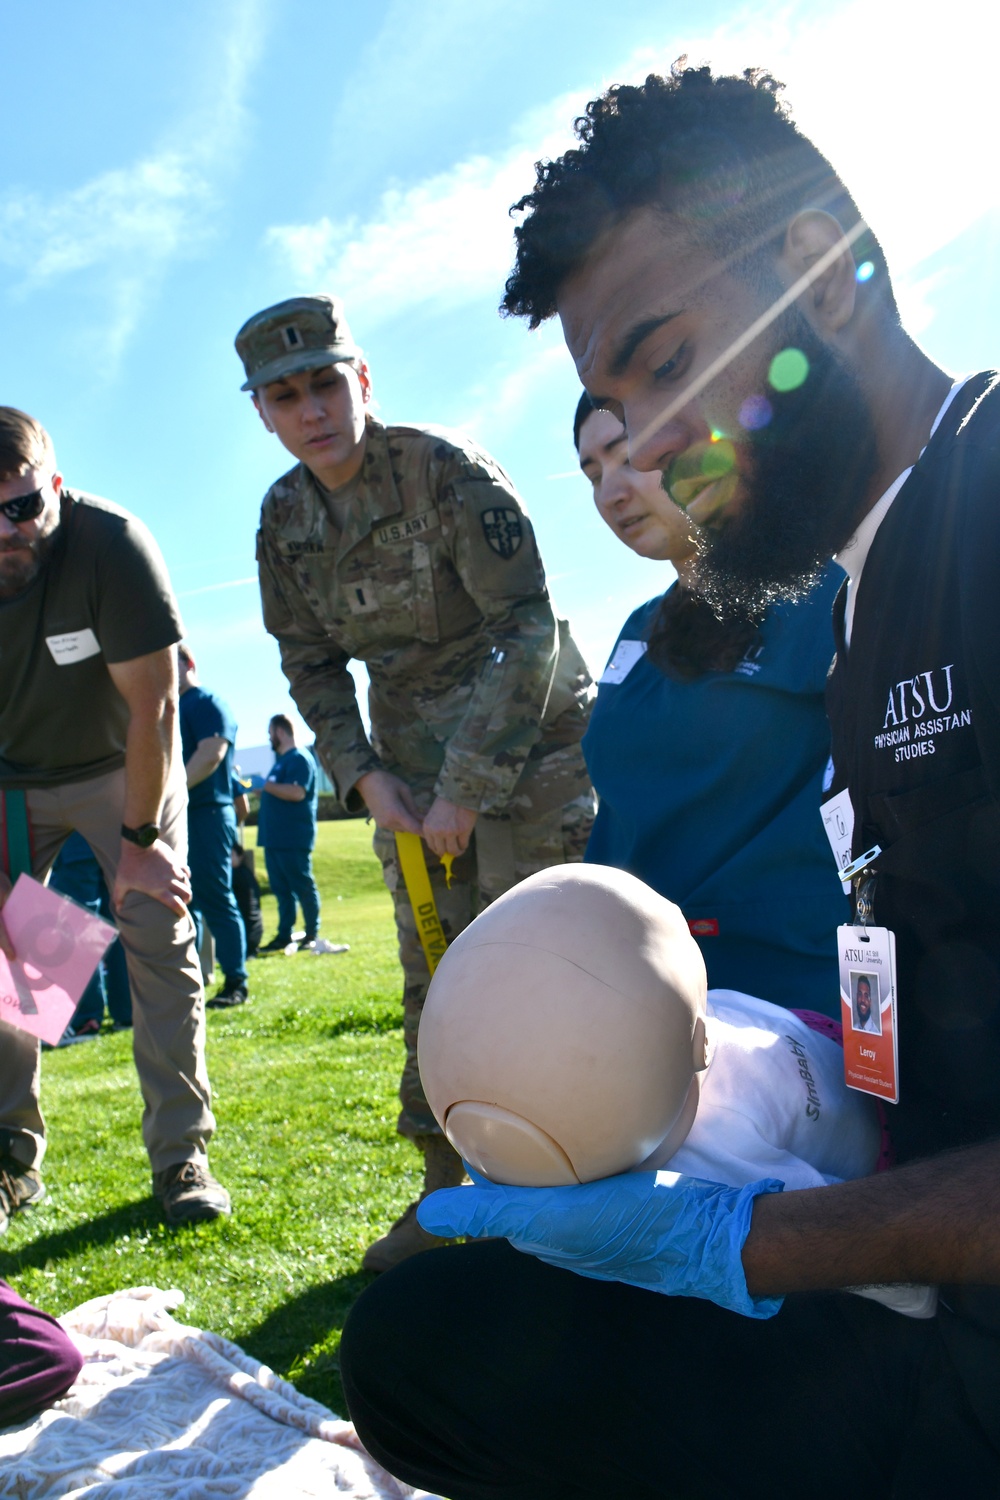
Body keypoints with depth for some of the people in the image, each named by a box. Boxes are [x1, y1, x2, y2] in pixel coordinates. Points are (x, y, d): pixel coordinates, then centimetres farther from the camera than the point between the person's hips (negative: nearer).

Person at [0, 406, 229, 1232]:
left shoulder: (113, 544, -30)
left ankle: (181, 1154, 0)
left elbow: (152, 706, -25)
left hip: (122, 767, -2)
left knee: (162, 939, -9)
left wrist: (140, 838, -21)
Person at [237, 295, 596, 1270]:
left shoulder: (447, 471, -16)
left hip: (525, 740, -5)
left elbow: (528, 631, -20)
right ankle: (447, 1192, 24)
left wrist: (468, 788, -21)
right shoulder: (284, 519, 2)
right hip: (412, 767, 6)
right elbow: (310, 667, 10)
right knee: (432, 979, 9)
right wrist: (363, 776, -4)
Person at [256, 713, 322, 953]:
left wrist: (267, 786, -16)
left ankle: (312, 934, 5)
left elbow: (297, 792, -24)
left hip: (293, 839, -10)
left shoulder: (300, 758, -11)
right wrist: (263, 790, 12)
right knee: (281, 889, 10)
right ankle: (284, 935, 14)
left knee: (303, 887, -2)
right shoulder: (281, 760, 20)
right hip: (275, 838, 10)